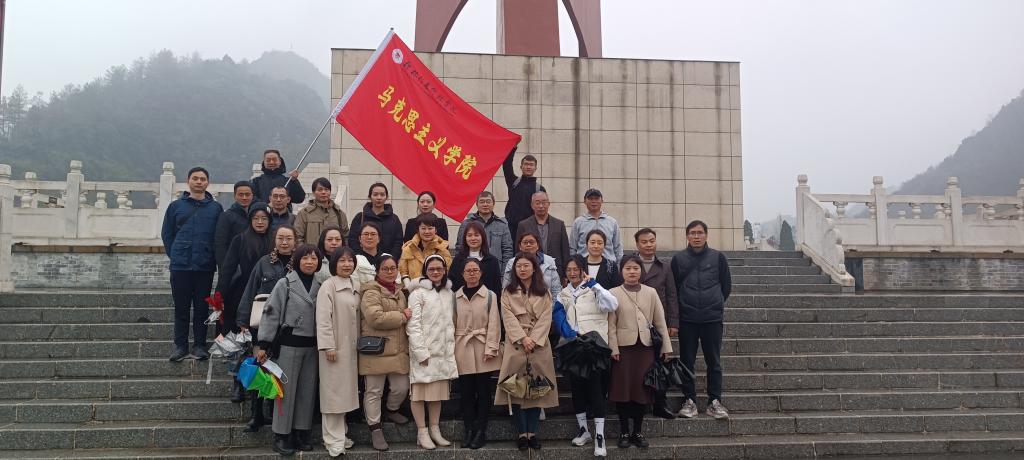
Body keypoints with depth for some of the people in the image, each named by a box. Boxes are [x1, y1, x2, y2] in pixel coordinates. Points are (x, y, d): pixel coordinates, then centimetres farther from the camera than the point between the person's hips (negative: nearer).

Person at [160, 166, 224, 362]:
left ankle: (200, 345, 13)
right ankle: (180, 345, 13)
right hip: (180, 266, 0)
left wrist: (213, 257, -1)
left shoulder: (216, 208, 5)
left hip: (205, 267, 0)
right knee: (181, 307, 5)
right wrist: (175, 255, 3)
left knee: (202, 307, 5)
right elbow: (166, 234, 10)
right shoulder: (176, 206, 6)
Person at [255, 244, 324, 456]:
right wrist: (263, 344, -11)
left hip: (312, 345, 4)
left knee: (308, 390, 10)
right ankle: (281, 434, 12)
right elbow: (271, 314, -7)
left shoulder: (320, 286, 6)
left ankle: (302, 431, 21)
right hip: (290, 343, -4)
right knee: (287, 389, 2)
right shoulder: (285, 283, -6)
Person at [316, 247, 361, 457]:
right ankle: (334, 440, 3)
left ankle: (340, 434, 23)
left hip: (351, 346, 7)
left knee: (345, 390, 12)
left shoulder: (356, 286, 11)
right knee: (334, 392, -3)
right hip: (335, 346, -7)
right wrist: (328, 346, -18)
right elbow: (323, 319, -15)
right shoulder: (328, 286, -10)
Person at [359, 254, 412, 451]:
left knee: (402, 387, 8)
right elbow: (376, 318, -24)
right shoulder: (371, 293, -9)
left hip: (398, 350, 7)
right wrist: (402, 316, -14)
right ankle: (375, 429, 12)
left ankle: (391, 410, 37)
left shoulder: (399, 292, 16)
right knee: (374, 391, 2)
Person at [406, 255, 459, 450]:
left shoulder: (449, 293, 12)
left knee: (438, 391, 9)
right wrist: (421, 352, -16)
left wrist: (451, 349, 5)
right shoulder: (418, 293, -6)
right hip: (423, 350, -5)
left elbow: (450, 323, 14)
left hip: (443, 351, 5)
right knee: (420, 392, -1)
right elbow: (413, 325, -11)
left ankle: (435, 430, 18)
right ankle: (422, 432, 7)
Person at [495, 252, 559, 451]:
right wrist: (523, 338, -14)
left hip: (539, 345, 1)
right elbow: (508, 318, -2)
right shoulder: (508, 292, 9)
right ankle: (522, 433, 3)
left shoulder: (544, 292, 11)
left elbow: (545, 319, 1)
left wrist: (534, 340, -12)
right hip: (516, 344, -1)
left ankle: (533, 433, 7)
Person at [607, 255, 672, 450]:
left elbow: (660, 322, 7)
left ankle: (638, 432, 17)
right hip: (623, 347, -1)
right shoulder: (613, 293, 0)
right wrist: (613, 348, -9)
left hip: (646, 346, 2)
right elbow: (611, 324, -3)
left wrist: (666, 346, 4)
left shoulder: (651, 293, 6)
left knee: (642, 388, 4)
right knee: (623, 389, 2)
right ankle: (624, 432, 14)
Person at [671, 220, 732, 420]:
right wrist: (684, 306, 7)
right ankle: (690, 400, 13)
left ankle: (715, 401, 11)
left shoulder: (718, 257, 3)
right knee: (687, 361, 4)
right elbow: (673, 288, 9)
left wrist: (715, 304, 10)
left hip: (713, 318, 0)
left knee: (714, 361, 4)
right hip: (687, 319, 0)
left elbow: (726, 286, 10)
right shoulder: (678, 259, 2)